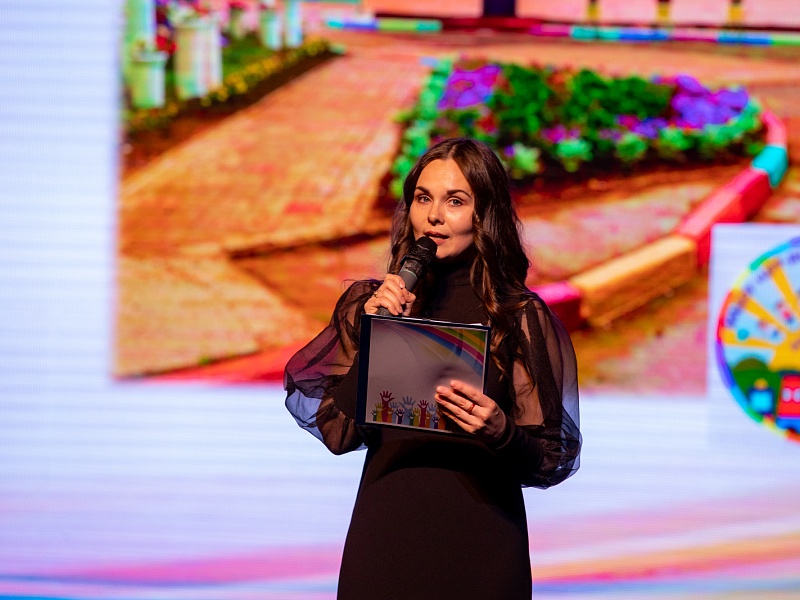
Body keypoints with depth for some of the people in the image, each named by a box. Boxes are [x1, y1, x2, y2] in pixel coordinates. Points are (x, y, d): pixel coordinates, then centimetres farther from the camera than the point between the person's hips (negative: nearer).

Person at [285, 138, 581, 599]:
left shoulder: (521, 317, -4)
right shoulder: (368, 303, 4)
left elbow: (555, 458, -5)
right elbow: (337, 432, -2)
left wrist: (501, 434, -23)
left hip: (479, 548, -2)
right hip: (383, 538, 2)